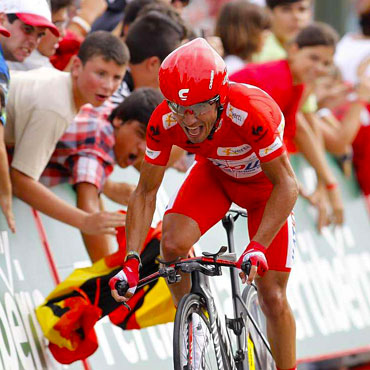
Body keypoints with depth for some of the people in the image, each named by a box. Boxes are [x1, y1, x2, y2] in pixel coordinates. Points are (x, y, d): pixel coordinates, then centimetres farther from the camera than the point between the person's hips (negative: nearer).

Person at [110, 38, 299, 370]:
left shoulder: (251, 113, -41)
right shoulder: (164, 121, -30)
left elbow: (286, 185, -33)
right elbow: (146, 192, -18)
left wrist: (257, 248, -44)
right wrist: (131, 261, -28)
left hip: (264, 181, -3)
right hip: (215, 173, 3)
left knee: (272, 297, -6)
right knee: (172, 245, -25)